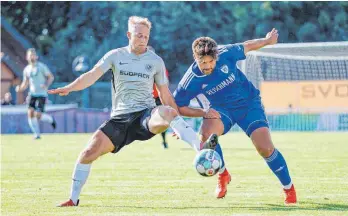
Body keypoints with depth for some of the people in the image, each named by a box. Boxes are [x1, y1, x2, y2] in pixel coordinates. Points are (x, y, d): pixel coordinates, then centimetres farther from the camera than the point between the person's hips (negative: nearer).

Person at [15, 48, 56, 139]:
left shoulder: (41, 66, -4)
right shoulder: (26, 69, 9)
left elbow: (51, 77, -2)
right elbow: (25, 84, 15)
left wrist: (46, 85, -20)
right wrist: (20, 88, -6)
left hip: (41, 94, -4)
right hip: (32, 94, 4)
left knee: (38, 115, -16)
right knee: (30, 113, -12)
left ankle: (50, 119, 16)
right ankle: (37, 134, -1)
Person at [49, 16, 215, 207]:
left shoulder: (156, 61, 6)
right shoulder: (116, 56, 4)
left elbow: (165, 94, 12)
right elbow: (92, 75, -7)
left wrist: (179, 124, 8)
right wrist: (69, 88, -25)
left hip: (146, 114, -1)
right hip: (120, 118, 1)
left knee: (168, 113, -37)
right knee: (88, 153, -10)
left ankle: (201, 149, -49)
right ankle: (73, 199, 7)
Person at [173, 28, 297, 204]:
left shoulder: (226, 54, -20)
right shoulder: (190, 81, -21)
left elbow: (246, 46, 2)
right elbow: (178, 108, -8)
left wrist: (267, 40, 20)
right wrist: (204, 112, -21)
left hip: (248, 103, 0)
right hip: (220, 109, 0)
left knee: (265, 148, -16)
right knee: (206, 134, -33)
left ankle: (289, 188, 5)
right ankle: (223, 174, -4)